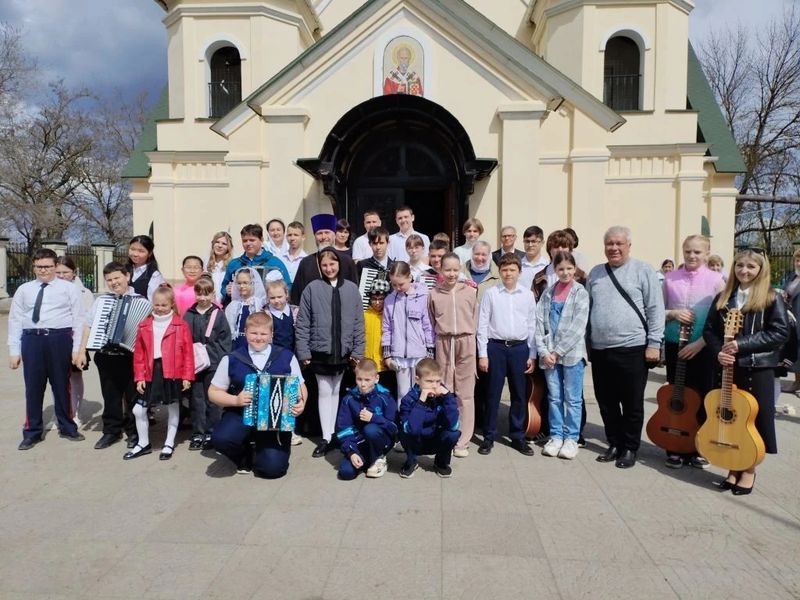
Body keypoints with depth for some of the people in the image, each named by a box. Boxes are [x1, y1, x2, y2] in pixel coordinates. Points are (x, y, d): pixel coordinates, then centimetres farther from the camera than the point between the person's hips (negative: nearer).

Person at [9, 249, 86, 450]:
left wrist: (78, 349, -8)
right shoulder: (24, 290, 9)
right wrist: (14, 351, 3)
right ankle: (32, 432, 23)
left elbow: (79, 319, -2)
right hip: (32, 340, 2)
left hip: (60, 339, -2)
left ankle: (67, 428, 27)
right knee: (33, 387, 8)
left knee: (61, 385, 10)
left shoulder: (69, 288, 2)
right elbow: (15, 320, 8)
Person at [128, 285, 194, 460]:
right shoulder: (144, 326, 4)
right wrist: (139, 377, 0)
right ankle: (143, 444, 26)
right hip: (151, 373, 3)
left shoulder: (181, 325, -6)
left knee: (173, 408, 11)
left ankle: (169, 444, 27)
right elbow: (139, 354, 5)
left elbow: (188, 353, -6)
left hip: (173, 374, -3)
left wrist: (187, 376, -9)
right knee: (139, 409, 7)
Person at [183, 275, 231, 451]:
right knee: (196, 400, 9)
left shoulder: (218, 314, -1)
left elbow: (225, 340, -3)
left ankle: (211, 434, 17)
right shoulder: (189, 314, 4)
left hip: (213, 364, -2)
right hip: (193, 363, 2)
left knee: (212, 400, 6)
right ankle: (197, 434, 19)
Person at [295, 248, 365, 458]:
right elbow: (302, 323, -2)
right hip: (320, 350, -1)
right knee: (324, 392, 4)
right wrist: (303, 351, -6)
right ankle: (326, 437, 11)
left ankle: (332, 433, 26)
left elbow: (358, 322, 3)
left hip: (343, 350, 1)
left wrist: (358, 350, -2)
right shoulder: (312, 288, -3)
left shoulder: (351, 289, 2)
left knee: (335, 392, 13)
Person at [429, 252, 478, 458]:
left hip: (466, 342, -1)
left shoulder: (470, 291, 2)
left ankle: (463, 442, 10)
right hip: (443, 343, 1)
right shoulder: (434, 294, 4)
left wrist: (469, 340, 2)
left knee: (465, 394, 3)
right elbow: (431, 323, 9)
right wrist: (436, 344, 4)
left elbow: (476, 319, 4)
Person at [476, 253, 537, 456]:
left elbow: (532, 325, 7)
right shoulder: (491, 293, -2)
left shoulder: (527, 295, 4)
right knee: (493, 394, 4)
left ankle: (518, 436, 23)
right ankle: (489, 437, 16)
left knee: (519, 394, 10)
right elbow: (482, 325, -2)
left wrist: (532, 355, 5)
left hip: (520, 348, 2)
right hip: (496, 347, -2)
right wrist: (482, 354, -5)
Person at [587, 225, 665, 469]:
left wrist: (654, 343, -10)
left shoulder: (643, 271, -1)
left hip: (632, 349, -5)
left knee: (632, 404, 6)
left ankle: (630, 448, 19)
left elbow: (655, 309, -5)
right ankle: (614, 444, 27)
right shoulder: (595, 273, 12)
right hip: (600, 350, 5)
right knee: (606, 403, 13)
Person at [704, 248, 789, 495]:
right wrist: (719, 352, -12)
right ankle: (734, 468, 24)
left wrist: (742, 344, -19)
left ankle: (749, 470, 20)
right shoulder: (722, 298, 7)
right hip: (729, 368, 4)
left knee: (755, 419, 4)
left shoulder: (771, 299, -4)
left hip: (759, 369, -3)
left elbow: (780, 332, -12)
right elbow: (709, 330, 6)